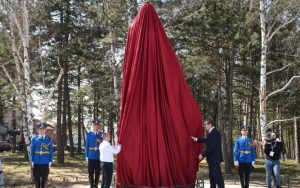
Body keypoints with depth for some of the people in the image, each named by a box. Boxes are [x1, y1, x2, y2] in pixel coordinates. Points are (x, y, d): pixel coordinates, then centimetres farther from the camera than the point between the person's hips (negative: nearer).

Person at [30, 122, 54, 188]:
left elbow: (51, 151, 3)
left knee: (44, 178, 7)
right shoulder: (34, 139, 2)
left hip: (45, 162, 0)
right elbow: (32, 150, 3)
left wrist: (50, 161, -2)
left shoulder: (49, 139, 2)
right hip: (36, 162, 0)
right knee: (36, 178, 5)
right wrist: (32, 161, -2)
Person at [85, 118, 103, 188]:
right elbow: (87, 146, 4)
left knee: (98, 172, 7)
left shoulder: (103, 135, 3)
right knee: (91, 172, 3)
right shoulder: (89, 134, 2)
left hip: (99, 157, 1)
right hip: (91, 157, 0)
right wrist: (86, 156, 0)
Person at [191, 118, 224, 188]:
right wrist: (197, 139, 20)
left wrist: (203, 155, -19)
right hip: (212, 158, 10)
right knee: (212, 175, 17)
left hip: (215, 158, -10)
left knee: (217, 175, -8)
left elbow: (211, 147, -25)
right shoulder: (212, 132, 10)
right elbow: (207, 140, 25)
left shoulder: (215, 133, -21)